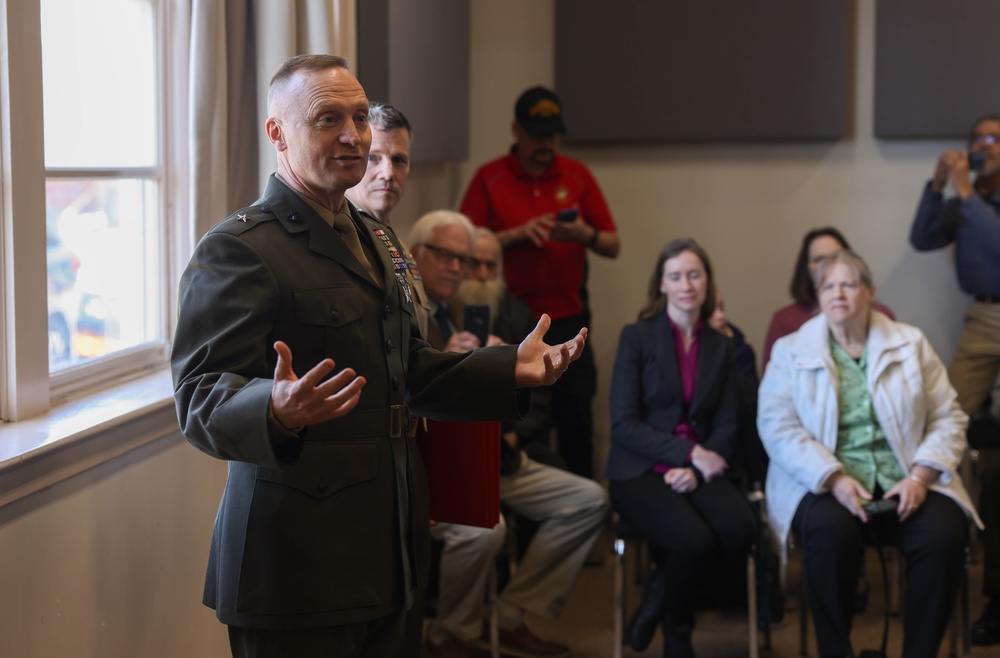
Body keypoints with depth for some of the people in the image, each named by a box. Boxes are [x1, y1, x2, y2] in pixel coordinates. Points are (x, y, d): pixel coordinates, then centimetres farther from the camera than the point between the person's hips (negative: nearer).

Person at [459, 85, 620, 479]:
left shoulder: (576, 175, 10)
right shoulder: (489, 178, 4)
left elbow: (612, 246, 10)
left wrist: (585, 235, -11)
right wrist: (517, 233, -14)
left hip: (568, 318, 1)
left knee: (575, 421, -4)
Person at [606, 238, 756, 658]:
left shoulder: (720, 346, 12)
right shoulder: (636, 337, -1)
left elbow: (726, 427, 8)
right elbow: (623, 425, -8)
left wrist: (695, 468, -12)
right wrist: (689, 452, -16)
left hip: (698, 472, 4)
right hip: (641, 472, -4)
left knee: (741, 529, -29)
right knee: (696, 540, -32)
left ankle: (659, 602, -2)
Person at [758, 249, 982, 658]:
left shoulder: (911, 344, 13)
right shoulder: (791, 351, 8)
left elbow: (948, 420, 8)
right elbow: (777, 426, -4)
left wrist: (920, 476, -10)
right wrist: (835, 478, -18)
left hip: (904, 482, 2)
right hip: (826, 483, -2)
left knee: (945, 535, -28)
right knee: (831, 533, -35)